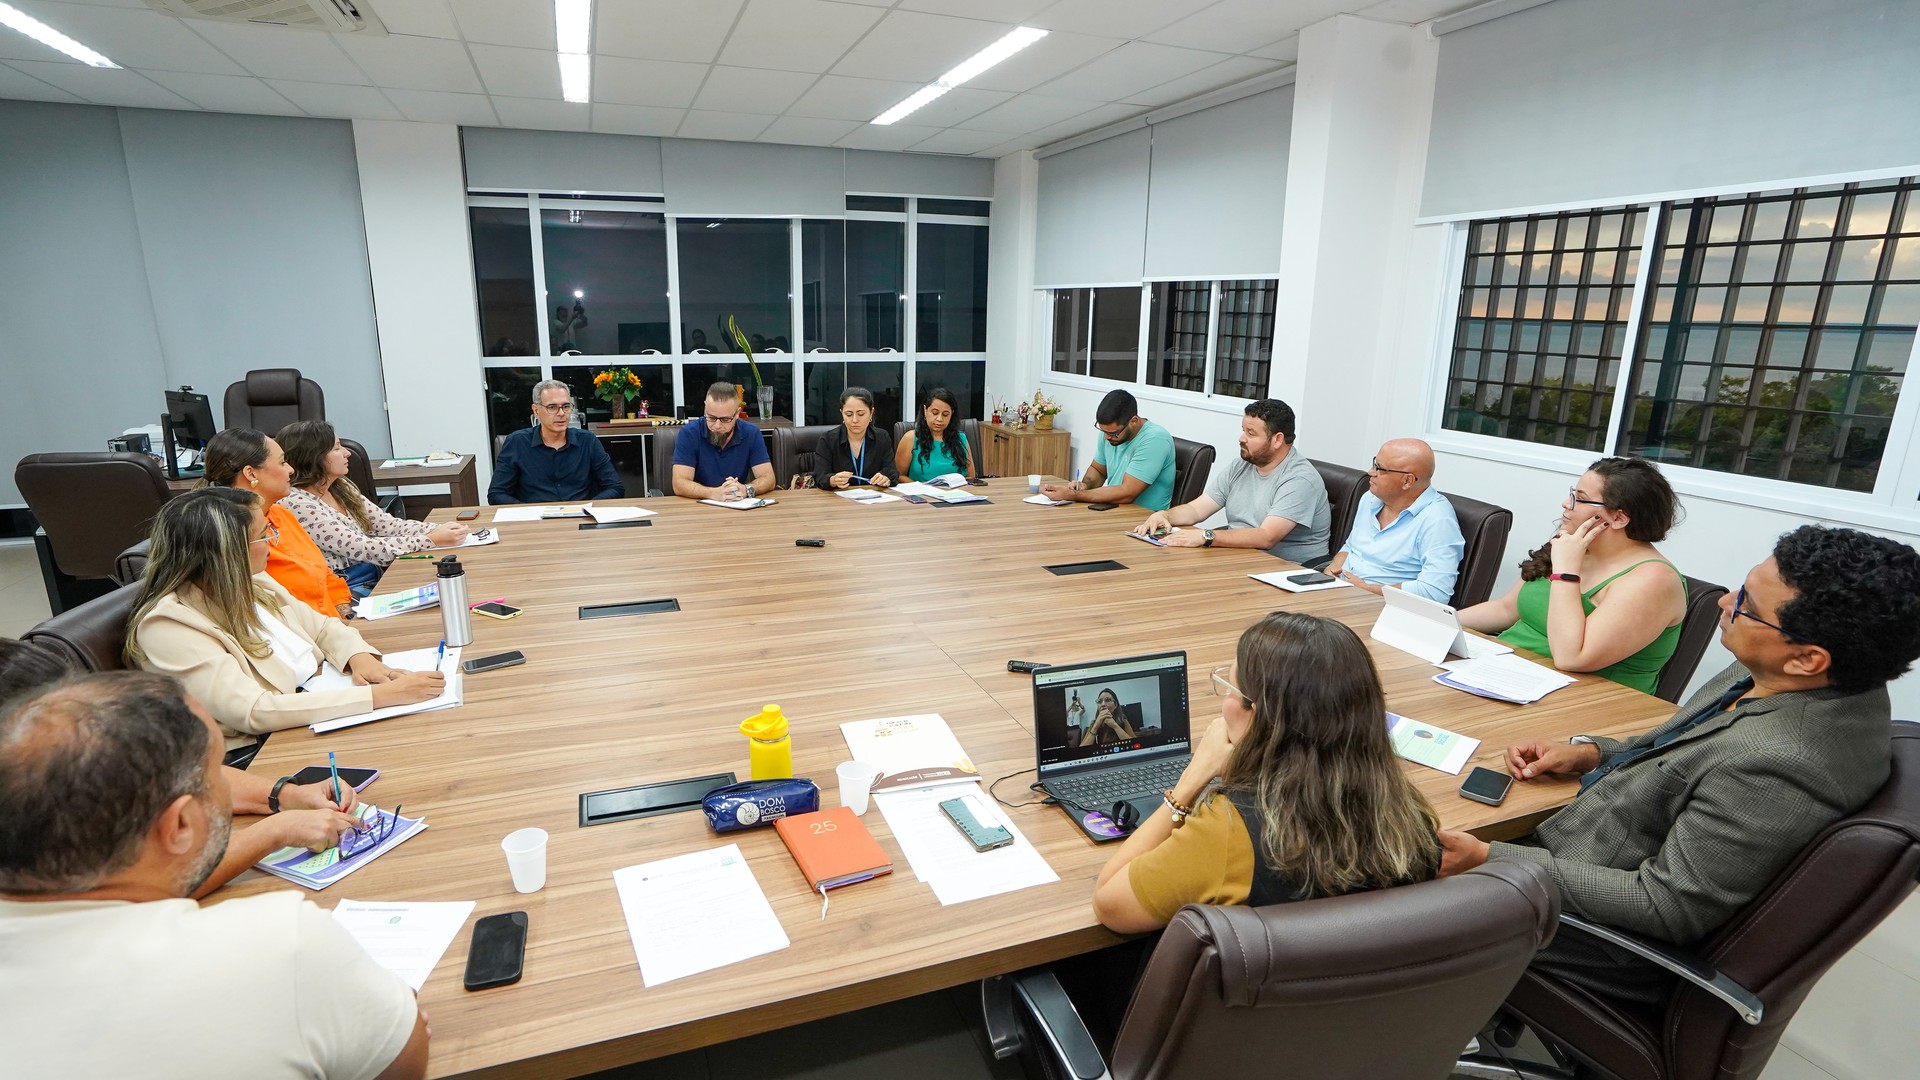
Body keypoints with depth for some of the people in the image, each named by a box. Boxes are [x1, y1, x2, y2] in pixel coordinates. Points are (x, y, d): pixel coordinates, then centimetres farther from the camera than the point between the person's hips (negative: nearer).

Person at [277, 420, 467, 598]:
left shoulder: (341, 488, 9)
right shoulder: (297, 505, -15)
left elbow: (389, 525, 6)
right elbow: (361, 548, -19)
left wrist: (439, 530, -10)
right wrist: (432, 540, -21)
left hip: (376, 578, 7)